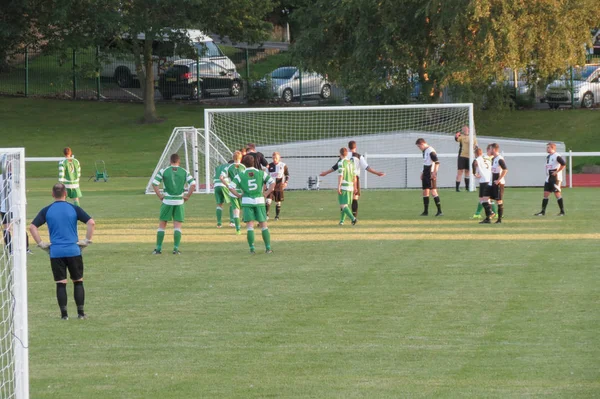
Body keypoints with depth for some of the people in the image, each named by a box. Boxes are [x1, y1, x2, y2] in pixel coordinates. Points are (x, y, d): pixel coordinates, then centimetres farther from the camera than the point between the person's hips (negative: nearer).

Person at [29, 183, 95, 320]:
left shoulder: (46, 211, 3)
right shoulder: (74, 209, 1)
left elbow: (32, 227, -4)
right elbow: (91, 222, -7)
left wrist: (41, 244, 2)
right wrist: (87, 241, 1)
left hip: (55, 252, 0)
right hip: (73, 251, 0)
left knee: (60, 283, 5)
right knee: (78, 281, 11)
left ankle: (64, 314, 2)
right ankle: (81, 312, 9)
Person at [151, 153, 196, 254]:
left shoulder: (163, 171, 0)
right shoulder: (184, 172, 2)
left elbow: (154, 183, -7)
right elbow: (193, 184, -6)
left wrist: (160, 196, 1)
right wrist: (187, 196, 2)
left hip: (167, 201, -1)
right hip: (179, 202, 1)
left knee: (162, 225, 8)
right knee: (177, 226, 4)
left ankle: (158, 248, 7)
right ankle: (176, 248, -5)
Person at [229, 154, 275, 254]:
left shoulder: (240, 175, 0)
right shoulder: (261, 173, 2)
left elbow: (231, 187, -7)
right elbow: (272, 183, -6)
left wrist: (239, 195, 3)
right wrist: (266, 194, 1)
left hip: (247, 202, -1)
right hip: (259, 201, 1)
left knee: (250, 226, 0)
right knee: (264, 225, 6)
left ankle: (252, 248, -6)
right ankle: (268, 248, 4)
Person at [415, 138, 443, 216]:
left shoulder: (431, 151, -15)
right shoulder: (424, 151, 14)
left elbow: (437, 163, -21)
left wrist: (434, 173, -24)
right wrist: (423, 173, 23)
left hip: (431, 174, -10)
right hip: (426, 174, 10)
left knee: (433, 191, -13)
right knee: (425, 191, 11)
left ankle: (439, 211, -14)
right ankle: (425, 211, 19)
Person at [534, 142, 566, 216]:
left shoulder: (557, 156, -13)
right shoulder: (548, 157, 15)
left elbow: (564, 164, -21)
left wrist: (557, 172, -19)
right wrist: (547, 173, 15)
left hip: (555, 179, -9)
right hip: (548, 179, 9)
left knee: (557, 194, -5)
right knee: (546, 194, 5)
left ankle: (562, 211, 3)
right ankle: (543, 211, 7)